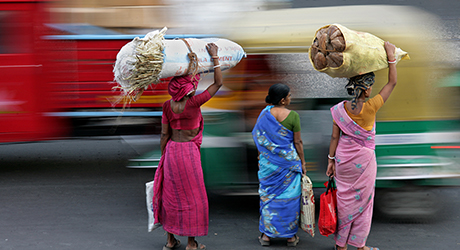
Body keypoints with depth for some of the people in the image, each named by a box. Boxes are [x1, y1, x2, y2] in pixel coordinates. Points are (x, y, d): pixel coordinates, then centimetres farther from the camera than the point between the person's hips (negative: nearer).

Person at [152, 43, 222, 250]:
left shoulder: (167, 106, -2)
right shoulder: (194, 103, -15)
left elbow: (164, 134, 3)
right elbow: (218, 83, -8)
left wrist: (163, 155, 14)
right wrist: (214, 57, -4)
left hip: (171, 150, 5)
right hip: (189, 151, -5)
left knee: (171, 195, 14)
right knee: (192, 196, 6)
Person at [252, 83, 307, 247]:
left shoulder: (264, 115, -4)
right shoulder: (293, 116, -12)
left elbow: (259, 139, 3)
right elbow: (297, 142, -7)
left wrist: (260, 159, 15)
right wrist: (302, 163, 3)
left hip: (268, 162, 3)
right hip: (289, 161, -3)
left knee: (268, 195, 12)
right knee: (289, 196, 7)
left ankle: (266, 234, 15)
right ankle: (291, 236, 14)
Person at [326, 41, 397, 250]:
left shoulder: (339, 109, -9)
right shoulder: (370, 108, -19)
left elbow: (335, 137, -3)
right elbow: (392, 82, -12)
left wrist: (331, 159, 6)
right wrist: (391, 57, -10)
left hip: (343, 158, 3)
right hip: (364, 160, -3)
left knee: (344, 198, 12)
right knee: (362, 200, 9)